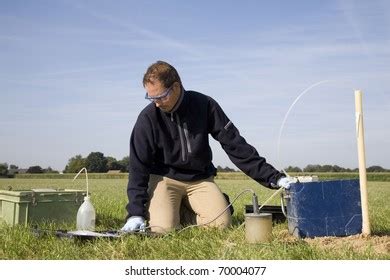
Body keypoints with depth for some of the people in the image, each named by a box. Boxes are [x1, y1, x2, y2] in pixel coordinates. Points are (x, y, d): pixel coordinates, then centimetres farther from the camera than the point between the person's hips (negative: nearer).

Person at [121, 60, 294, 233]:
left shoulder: (204, 105, -14)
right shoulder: (148, 117, -15)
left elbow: (235, 144, -11)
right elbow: (138, 166, -12)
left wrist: (273, 177, -14)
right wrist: (136, 212, -21)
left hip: (201, 178, 2)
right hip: (165, 178, -1)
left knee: (222, 223, -16)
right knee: (164, 228, -21)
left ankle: (182, 211, 12)